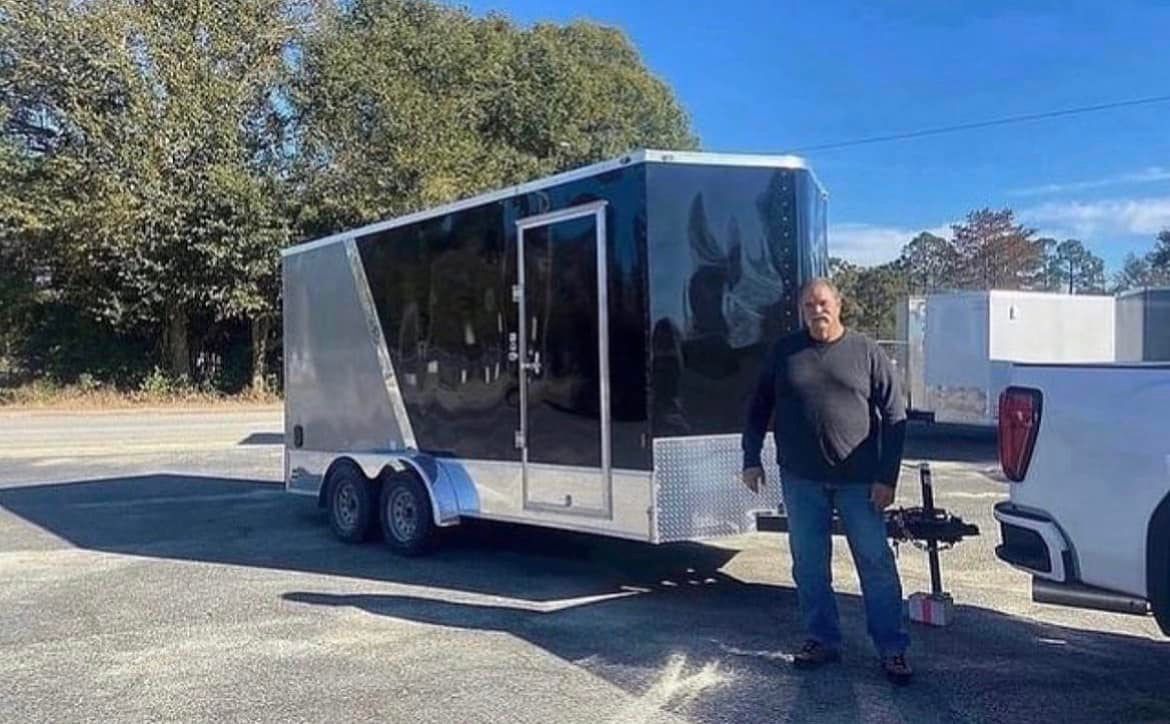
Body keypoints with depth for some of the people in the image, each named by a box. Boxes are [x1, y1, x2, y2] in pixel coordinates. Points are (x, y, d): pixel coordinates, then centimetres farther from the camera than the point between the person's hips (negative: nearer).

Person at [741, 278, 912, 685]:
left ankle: (892, 648, 12)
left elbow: (894, 415, -1)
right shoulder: (785, 352, 5)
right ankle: (823, 640, 24)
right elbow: (759, 408, 11)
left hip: (858, 479, -2)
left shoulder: (865, 352, -1)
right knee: (809, 565, 9)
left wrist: (887, 476, -7)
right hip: (801, 479, 2)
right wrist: (751, 459, 4)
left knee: (876, 563, 2)